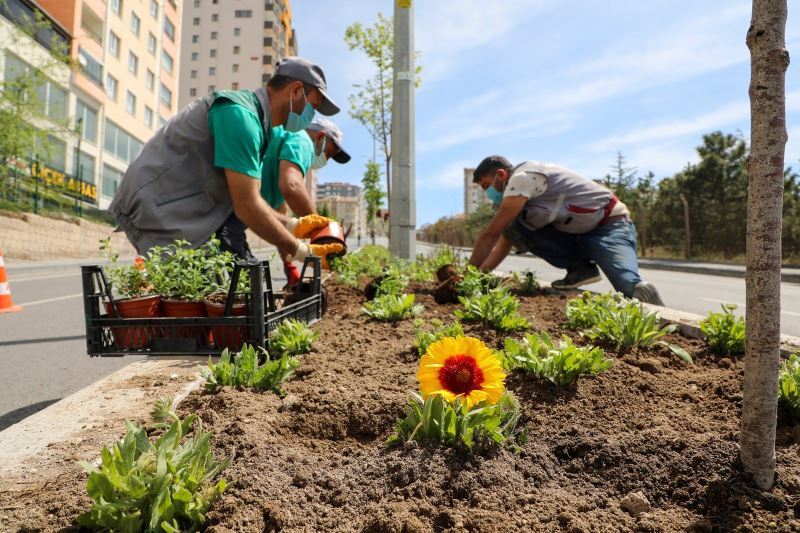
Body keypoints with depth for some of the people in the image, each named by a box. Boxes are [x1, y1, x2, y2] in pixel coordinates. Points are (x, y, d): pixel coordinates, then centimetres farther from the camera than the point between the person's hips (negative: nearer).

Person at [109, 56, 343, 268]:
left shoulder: (251, 115, 13)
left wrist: (291, 228, 7)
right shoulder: (240, 113, -18)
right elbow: (248, 206, -22)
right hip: (157, 210, -10)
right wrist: (301, 251, -13)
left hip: (185, 214, 10)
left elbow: (247, 199, 15)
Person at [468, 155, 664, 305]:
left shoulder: (522, 178, -16)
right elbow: (504, 242, 17)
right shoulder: (517, 195, 14)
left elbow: (491, 234, -17)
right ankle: (579, 268, -3)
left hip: (609, 225, -10)